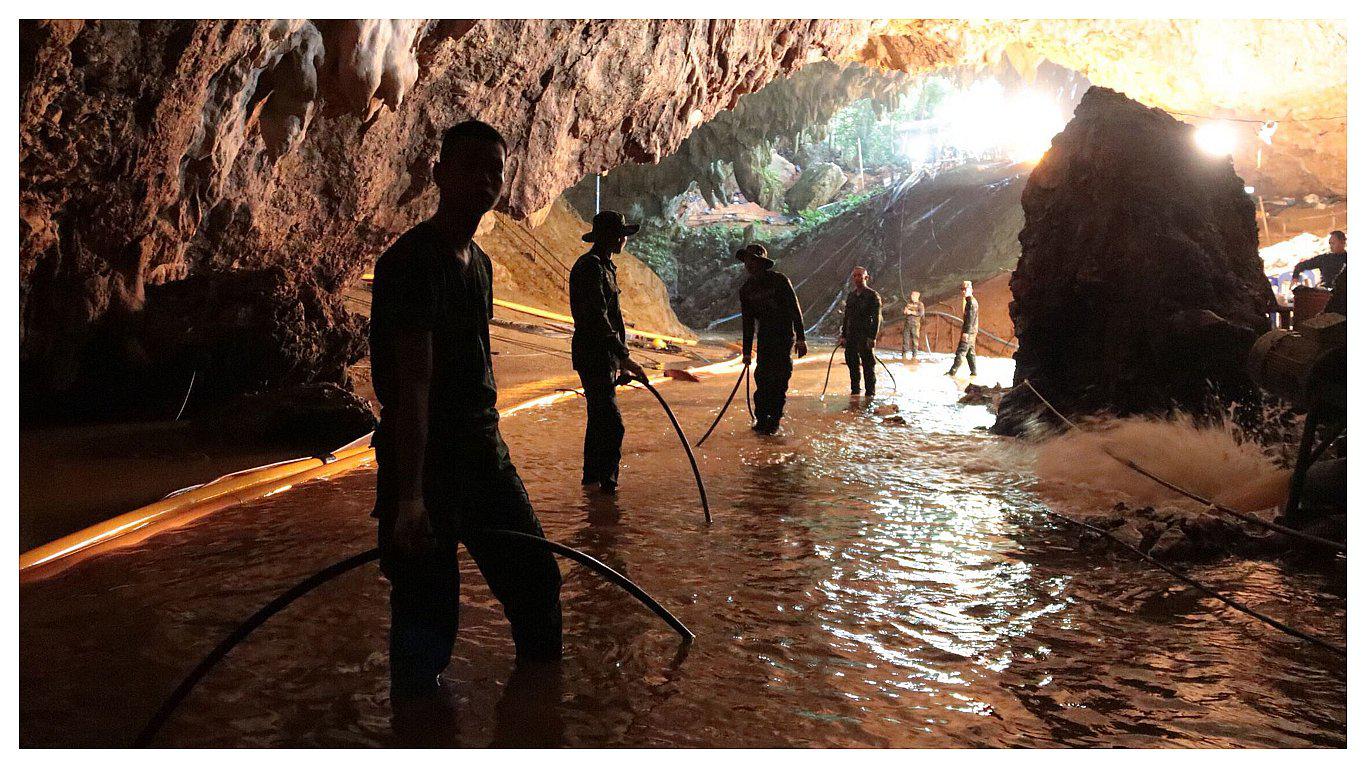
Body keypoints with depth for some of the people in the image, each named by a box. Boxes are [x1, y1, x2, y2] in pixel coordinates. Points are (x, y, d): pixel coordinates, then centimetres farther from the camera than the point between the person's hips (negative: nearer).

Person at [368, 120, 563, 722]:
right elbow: (411, 380, -26)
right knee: (428, 607, -1)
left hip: (484, 452, 9)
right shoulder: (412, 260, -16)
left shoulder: (479, 262, 11)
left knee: (535, 577, 16)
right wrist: (408, 496, -31)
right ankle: (417, 706, 21)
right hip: (425, 461, -9)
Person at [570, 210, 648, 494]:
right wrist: (625, 358, -28)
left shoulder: (604, 266, 18)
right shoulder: (591, 267, -15)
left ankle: (593, 479, 26)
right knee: (612, 425, -13)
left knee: (600, 420, 17)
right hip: (594, 356, -11)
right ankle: (605, 481, -7)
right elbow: (598, 319, -24)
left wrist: (619, 362, 24)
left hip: (603, 357, 11)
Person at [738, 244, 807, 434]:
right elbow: (748, 322, 9)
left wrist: (800, 338, -15)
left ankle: (773, 420, -1)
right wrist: (747, 351, 6)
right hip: (765, 336, 4)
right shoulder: (746, 289, 6)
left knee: (779, 377, -7)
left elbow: (795, 309, -9)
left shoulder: (779, 280, -8)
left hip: (784, 334, -4)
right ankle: (762, 418, 9)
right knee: (762, 376, 0)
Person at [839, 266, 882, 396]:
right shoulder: (851, 296, 15)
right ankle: (854, 391, 19)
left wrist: (872, 337, -17)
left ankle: (870, 393, 4)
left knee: (868, 366, -3)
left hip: (865, 338, -6)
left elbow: (877, 318, -9)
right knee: (853, 365, 9)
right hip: (851, 337, 6)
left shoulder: (873, 296, -3)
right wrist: (843, 335, 13)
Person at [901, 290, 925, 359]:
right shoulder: (908, 303, 16)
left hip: (915, 324, -5)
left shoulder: (920, 304, -1)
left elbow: (921, 313, -14)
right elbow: (903, 312, 15)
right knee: (905, 337, 3)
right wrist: (905, 311, -9)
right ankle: (904, 354, 7)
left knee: (915, 339, -5)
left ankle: (914, 355, -2)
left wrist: (911, 312, -16)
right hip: (907, 324, 5)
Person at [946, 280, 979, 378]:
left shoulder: (971, 301, -13)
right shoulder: (969, 301, 19)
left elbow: (971, 318, -20)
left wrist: (966, 332, -24)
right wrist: (963, 331, 23)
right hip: (971, 331, 11)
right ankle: (974, 371, 15)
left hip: (969, 331, -11)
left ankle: (952, 371, -13)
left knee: (961, 351, -11)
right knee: (971, 352, 12)